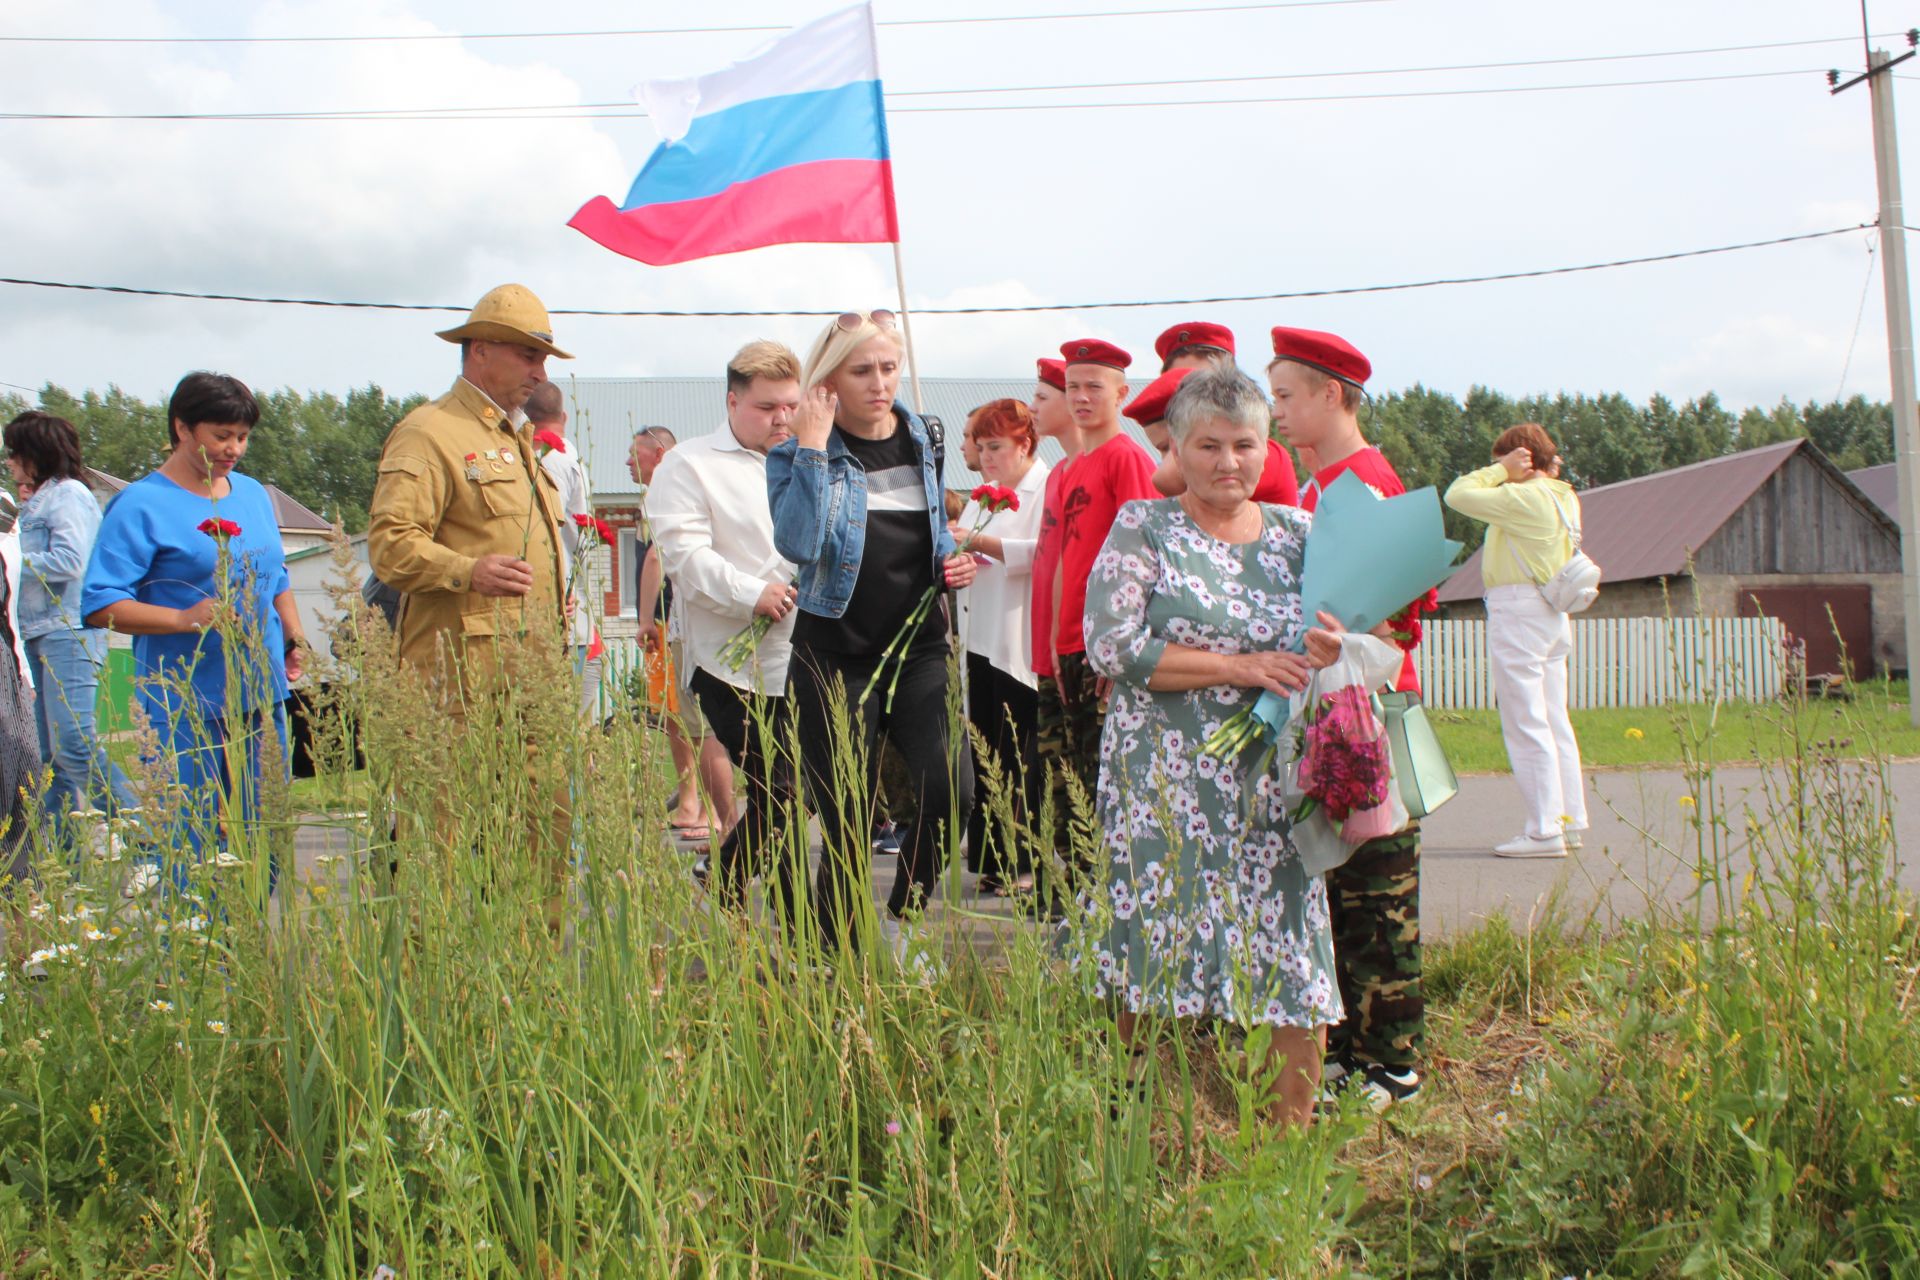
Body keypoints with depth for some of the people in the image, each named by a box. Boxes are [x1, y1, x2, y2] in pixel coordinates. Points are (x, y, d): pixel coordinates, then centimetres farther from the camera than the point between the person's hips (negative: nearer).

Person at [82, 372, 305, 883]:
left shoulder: (253, 494, 14)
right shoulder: (141, 506, -6)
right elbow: (99, 604, -12)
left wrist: (294, 639, 12)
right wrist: (185, 619, -24)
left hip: (262, 693, 6)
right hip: (187, 706, -6)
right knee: (193, 841, -4)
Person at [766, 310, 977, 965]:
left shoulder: (920, 440, 9)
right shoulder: (799, 454, -6)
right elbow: (798, 545, -23)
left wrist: (950, 564, 3)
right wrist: (812, 446, -22)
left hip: (920, 647, 4)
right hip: (836, 656, -3)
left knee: (951, 789, -15)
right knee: (846, 820, 1)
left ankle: (900, 920, 12)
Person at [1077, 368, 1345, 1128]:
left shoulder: (1297, 535, 12)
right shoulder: (1142, 529, 0)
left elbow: (1329, 638, 17)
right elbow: (1112, 648, -11)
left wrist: (1329, 652, -9)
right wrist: (1240, 668, -14)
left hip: (1272, 785, 4)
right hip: (1166, 788, -3)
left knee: (1291, 958, -1)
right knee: (1158, 957, -4)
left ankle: (1294, 1128, 12)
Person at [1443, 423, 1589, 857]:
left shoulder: (1525, 498, -15)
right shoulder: (1564, 497, 12)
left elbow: (1458, 495, -14)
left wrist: (1501, 470, -5)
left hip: (1518, 610, -10)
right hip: (1553, 612, 10)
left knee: (1526, 723, -7)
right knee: (1554, 720, 13)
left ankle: (1544, 830, -7)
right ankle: (1569, 820, 18)